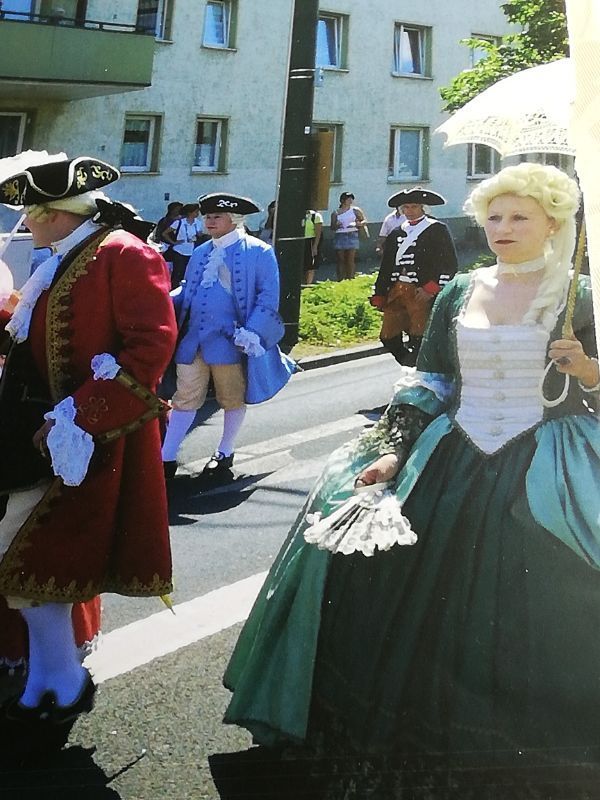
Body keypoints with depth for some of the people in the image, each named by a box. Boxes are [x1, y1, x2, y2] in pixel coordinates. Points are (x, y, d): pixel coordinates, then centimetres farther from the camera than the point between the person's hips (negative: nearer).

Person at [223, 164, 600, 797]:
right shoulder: (459, 293, 8)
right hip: (452, 468, 3)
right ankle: (412, 747, 25)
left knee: (527, 630, 1)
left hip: (547, 482, -3)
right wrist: (393, 452, 0)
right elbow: (426, 384, 9)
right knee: (420, 613, 5)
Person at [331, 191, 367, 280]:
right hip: (339, 237, 1)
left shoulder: (355, 210, 8)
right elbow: (332, 227, 10)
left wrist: (357, 224, -9)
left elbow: (364, 221, 11)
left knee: (350, 259, -8)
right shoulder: (335, 213, 10)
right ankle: (341, 279, -1)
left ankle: (350, 279, -7)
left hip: (352, 236, -1)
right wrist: (336, 226, -13)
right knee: (340, 260, -3)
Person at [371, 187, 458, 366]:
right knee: (388, 337, 6)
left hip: (422, 294, -6)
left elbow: (449, 264, -5)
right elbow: (386, 267, 19)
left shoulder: (437, 230, 1)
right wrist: (379, 296, 13)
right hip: (396, 292, 6)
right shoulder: (396, 234, 17)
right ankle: (411, 367, 24)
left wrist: (430, 289, -14)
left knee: (418, 340, -7)